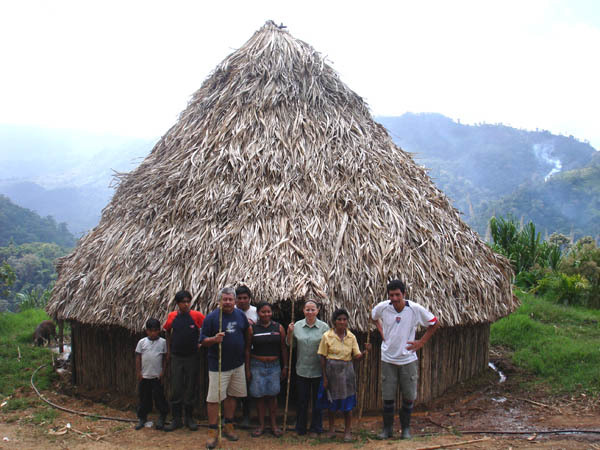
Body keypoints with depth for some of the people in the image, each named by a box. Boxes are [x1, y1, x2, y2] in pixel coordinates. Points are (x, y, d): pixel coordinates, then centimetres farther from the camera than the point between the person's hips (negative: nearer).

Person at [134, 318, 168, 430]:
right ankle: (142, 418, 22)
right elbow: (138, 357, 3)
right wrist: (138, 372, 0)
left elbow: (165, 358, 4)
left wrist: (163, 371, -1)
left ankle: (162, 418, 15)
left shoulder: (162, 342, -1)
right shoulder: (142, 342, 0)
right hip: (144, 376, 1)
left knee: (159, 396, 1)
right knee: (143, 397, 9)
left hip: (157, 376, -1)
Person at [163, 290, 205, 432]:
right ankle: (176, 419, 15)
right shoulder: (172, 316, -2)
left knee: (190, 388, 8)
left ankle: (189, 418, 21)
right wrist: (169, 349, 11)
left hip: (192, 356, -1)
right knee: (176, 389, 5)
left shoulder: (197, 316, -11)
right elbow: (167, 331, 13)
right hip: (176, 357, 2)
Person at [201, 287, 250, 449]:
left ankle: (229, 426, 28)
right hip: (218, 364, -4)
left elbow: (247, 334, 17)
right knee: (214, 398, -3)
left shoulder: (241, 315, 5)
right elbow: (203, 340, -6)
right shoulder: (211, 317, -8)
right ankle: (212, 432, 7)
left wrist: (246, 351, 10)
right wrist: (214, 339, -26)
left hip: (238, 364, 4)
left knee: (232, 395, 14)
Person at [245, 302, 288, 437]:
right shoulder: (252, 329, -2)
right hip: (257, 365, -1)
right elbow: (248, 349, 2)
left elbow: (283, 348, 6)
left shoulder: (279, 328, 1)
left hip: (274, 366, 1)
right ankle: (261, 425, 16)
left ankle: (274, 425, 16)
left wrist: (285, 367, 5)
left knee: (272, 395, 5)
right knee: (259, 395, 4)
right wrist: (247, 369, 0)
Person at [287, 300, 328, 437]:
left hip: (318, 370, -2)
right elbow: (291, 345, 9)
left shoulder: (324, 327, -5)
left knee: (317, 400, 10)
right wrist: (289, 333, -7)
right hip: (302, 370, 2)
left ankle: (316, 429, 25)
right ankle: (300, 428, 27)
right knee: (302, 400, 12)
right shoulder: (297, 326, 1)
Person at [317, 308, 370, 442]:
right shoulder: (327, 336, -6)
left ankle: (347, 431, 17)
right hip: (331, 371, -1)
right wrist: (324, 377, -6)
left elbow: (356, 356, 0)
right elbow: (323, 358, -3)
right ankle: (331, 429, 27)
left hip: (346, 371, 1)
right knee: (331, 402, 9)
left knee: (348, 402, 3)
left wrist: (365, 351, -21)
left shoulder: (351, 337, 1)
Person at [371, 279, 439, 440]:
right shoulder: (382, 307, -11)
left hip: (408, 359, 0)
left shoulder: (415, 309, -15)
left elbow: (434, 324, 0)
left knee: (409, 397, 7)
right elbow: (373, 316, 15)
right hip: (388, 359, 1)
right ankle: (387, 428, 24)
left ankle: (406, 428, 26)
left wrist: (421, 342, -4)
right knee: (387, 397, 6)